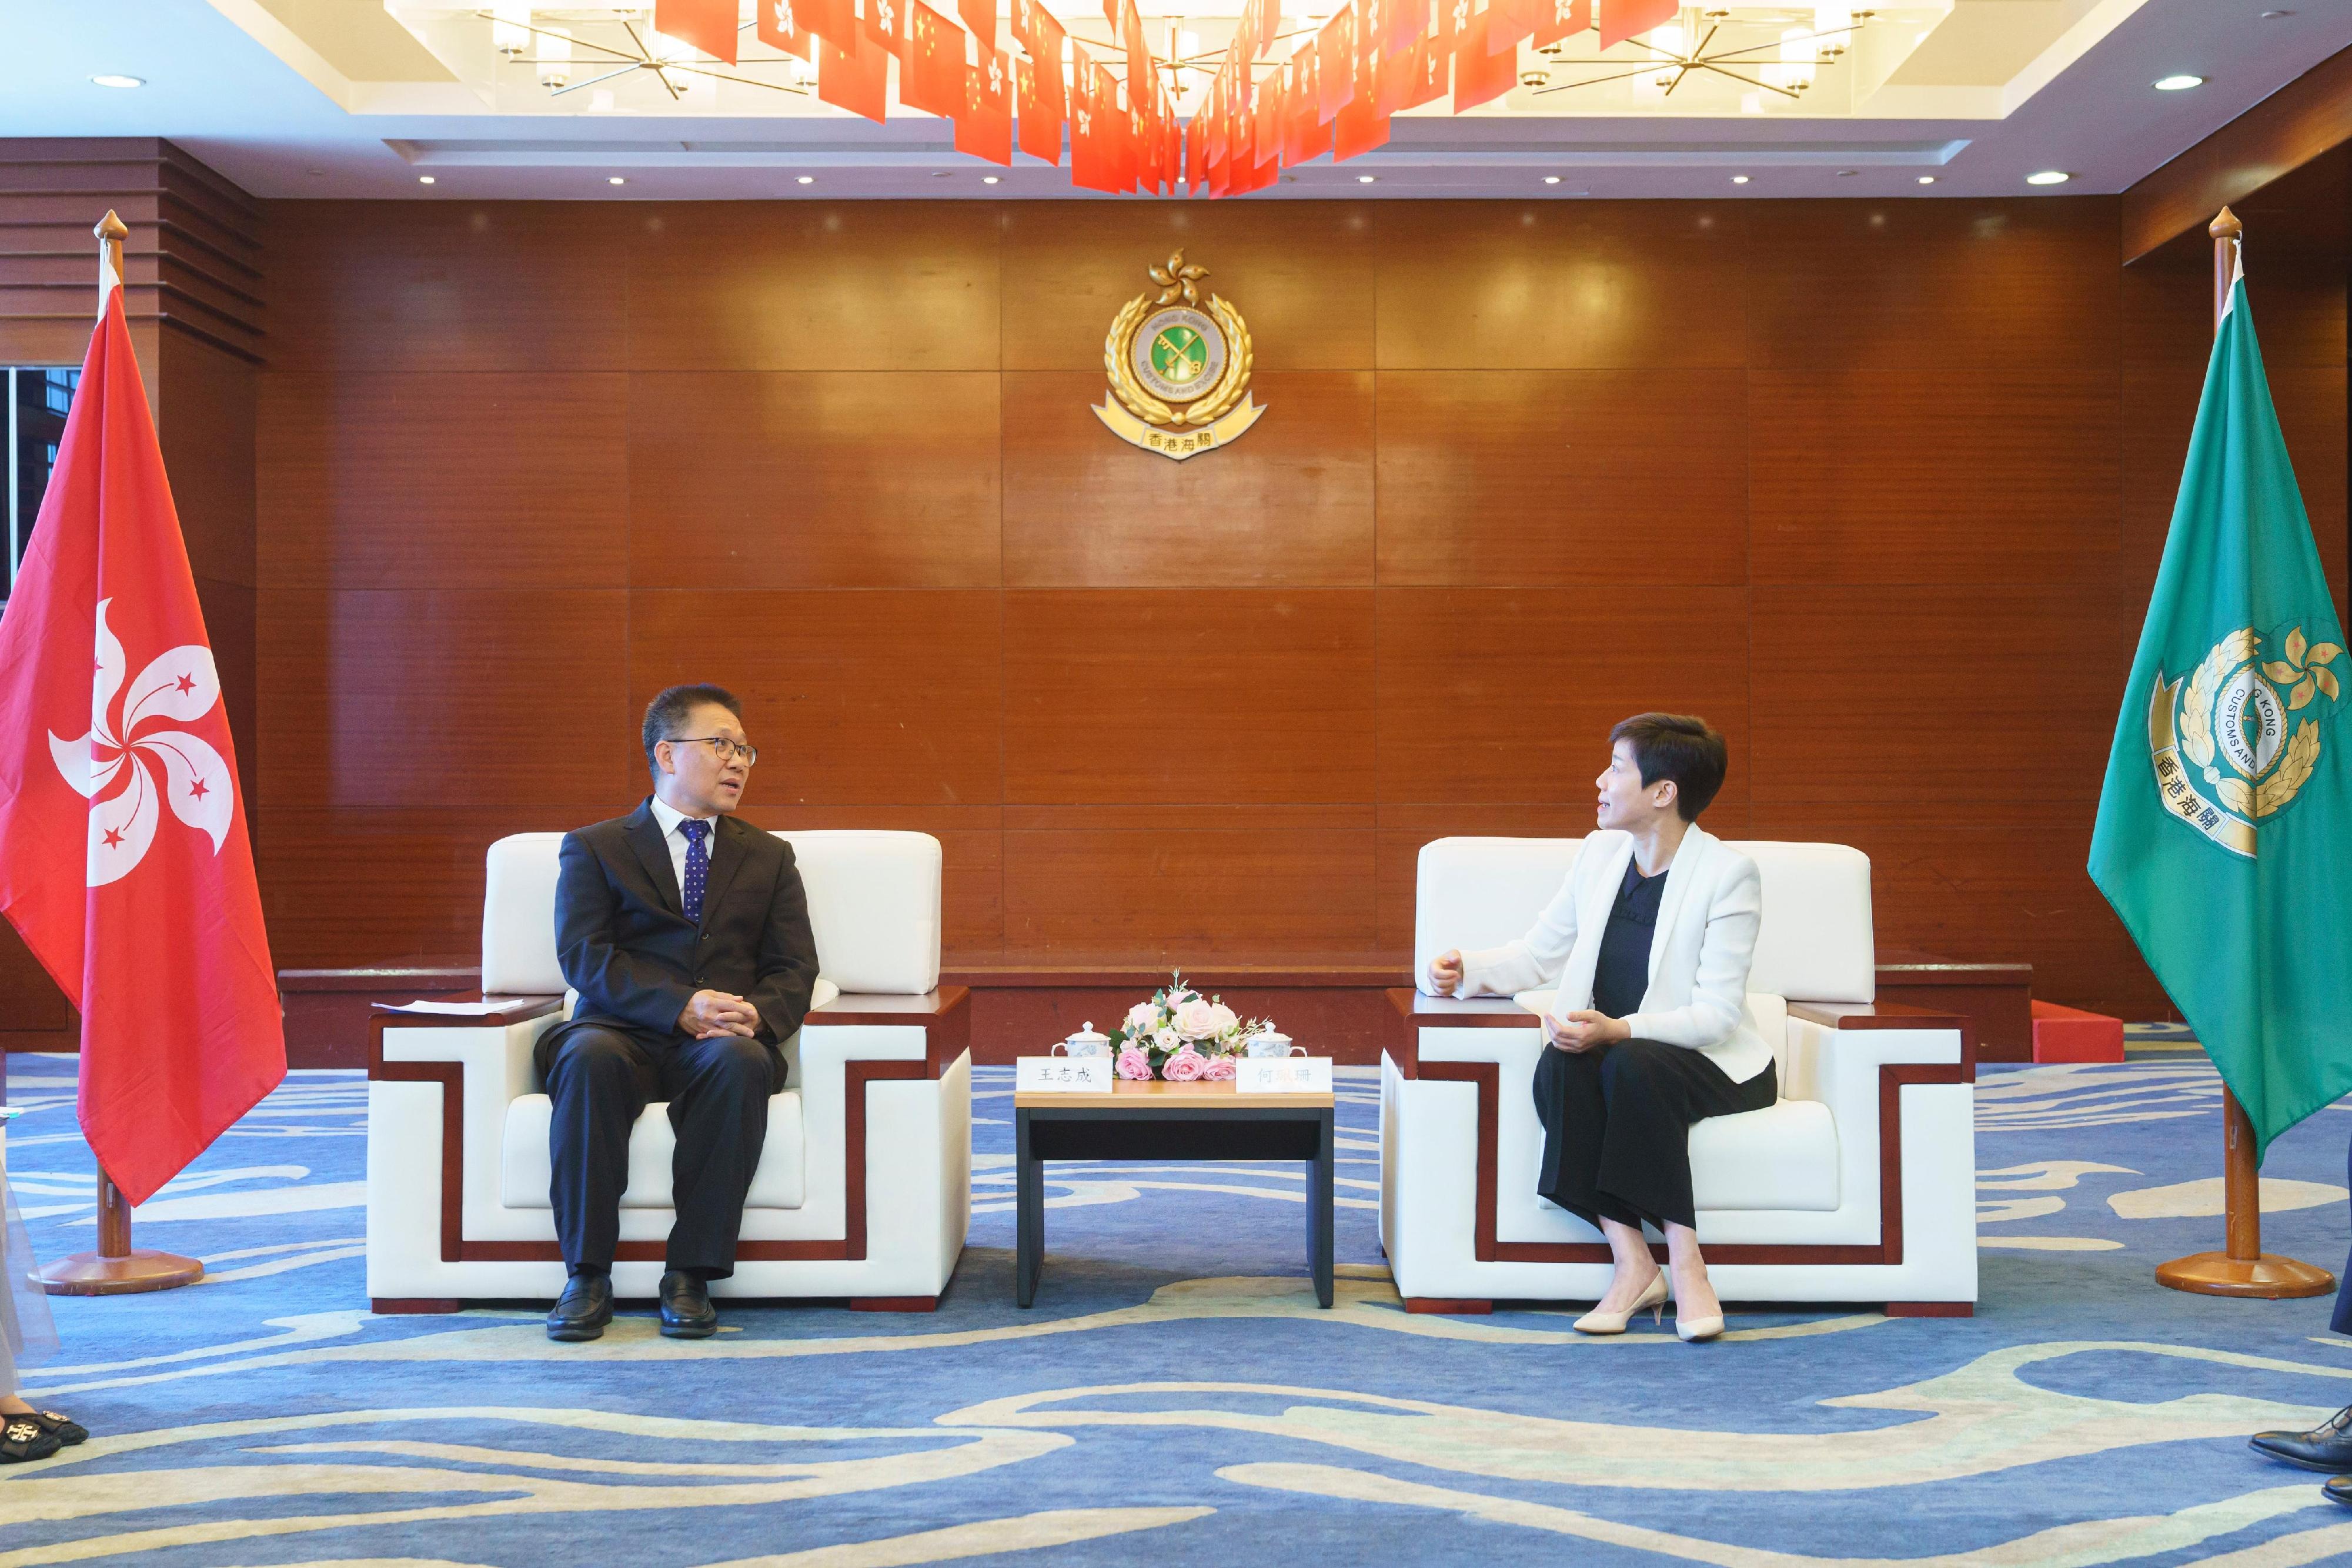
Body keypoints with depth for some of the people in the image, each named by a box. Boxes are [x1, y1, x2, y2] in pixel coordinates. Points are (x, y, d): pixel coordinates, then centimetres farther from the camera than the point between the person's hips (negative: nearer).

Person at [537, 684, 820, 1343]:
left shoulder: (769, 857, 21)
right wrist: (681, 1007, -20)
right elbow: (584, 957, -3)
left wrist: (755, 1014, -15)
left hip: (723, 1043, 1)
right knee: (589, 1056, -36)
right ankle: (587, 1276, -27)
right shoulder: (594, 849, 12)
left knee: (744, 1060, -35)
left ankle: (691, 1275, -29)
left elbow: (794, 969, 10)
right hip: (625, 1034, -1)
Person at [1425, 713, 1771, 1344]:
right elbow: (1539, 953, 14)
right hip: (1608, 1051, 5)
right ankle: (1632, 1264, -27)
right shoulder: (1599, 854, 6)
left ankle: (1685, 1263, -29)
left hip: (1710, 1062, -5)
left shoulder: (1728, 874, -12)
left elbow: (1715, 1015, -18)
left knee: (1632, 1064, -37)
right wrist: (1467, 969, -5)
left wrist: (1619, 1030, -32)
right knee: (1557, 1067, -29)